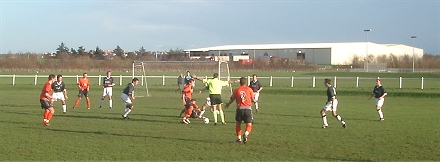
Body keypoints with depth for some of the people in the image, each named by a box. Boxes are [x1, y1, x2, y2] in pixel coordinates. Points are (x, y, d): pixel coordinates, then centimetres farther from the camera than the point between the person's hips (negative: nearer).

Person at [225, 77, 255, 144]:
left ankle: (239, 138, 15)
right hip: (248, 108, -1)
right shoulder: (249, 89, 3)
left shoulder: (237, 90, 5)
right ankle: (246, 134, -26)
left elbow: (232, 99, 13)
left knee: (238, 123, 20)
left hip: (239, 108, 1)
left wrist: (228, 104, 33)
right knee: (249, 124, 2)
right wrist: (255, 100, 31)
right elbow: (253, 100, 6)